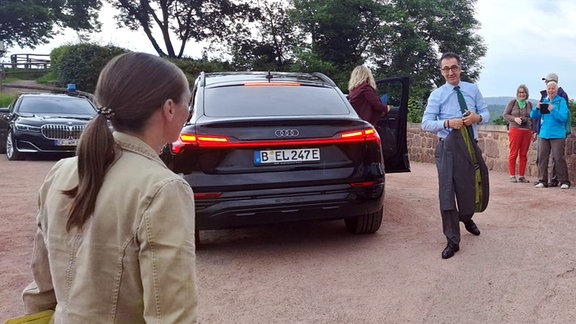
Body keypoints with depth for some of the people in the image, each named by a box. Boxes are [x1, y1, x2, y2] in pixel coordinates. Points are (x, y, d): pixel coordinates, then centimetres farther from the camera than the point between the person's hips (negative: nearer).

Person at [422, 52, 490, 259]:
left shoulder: (473, 89, 8)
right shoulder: (437, 95, -1)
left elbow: (486, 113, 10)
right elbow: (426, 124, -6)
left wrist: (478, 117, -13)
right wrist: (447, 123, -21)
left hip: (471, 146, 3)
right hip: (448, 148, -3)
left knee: (472, 189, 13)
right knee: (447, 194, -5)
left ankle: (466, 218, 48)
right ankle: (452, 241, 6)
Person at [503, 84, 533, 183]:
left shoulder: (529, 104, 13)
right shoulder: (512, 102, 2)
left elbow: (532, 118, 19)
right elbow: (505, 115, 2)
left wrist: (533, 131, 13)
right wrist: (514, 119, -15)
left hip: (527, 132, 4)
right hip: (515, 130, -4)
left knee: (524, 154, 4)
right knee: (513, 153, -5)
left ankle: (521, 176, 10)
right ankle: (512, 176, 2)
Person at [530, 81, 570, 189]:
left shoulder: (561, 101, 1)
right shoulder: (544, 101, 13)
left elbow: (563, 118, -10)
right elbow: (533, 116, 10)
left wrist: (553, 110, -23)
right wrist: (537, 108, -9)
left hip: (557, 135, -4)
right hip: (544, 134, 4)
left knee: (558, 158, -7)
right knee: (542, 157, 2)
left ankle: (564, 181, 2)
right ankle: (542, 180, 10)